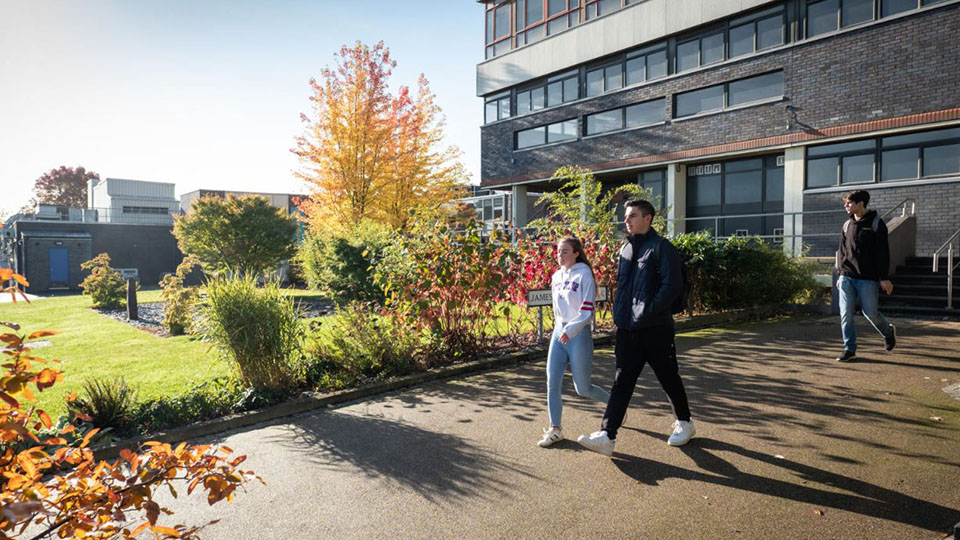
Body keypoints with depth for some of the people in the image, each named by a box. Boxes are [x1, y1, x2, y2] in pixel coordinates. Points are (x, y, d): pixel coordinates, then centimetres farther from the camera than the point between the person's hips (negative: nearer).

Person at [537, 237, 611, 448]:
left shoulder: (583, 274, -10)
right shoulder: (556, 276, 10)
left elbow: (587, 310, -16)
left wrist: (570, 331, -23)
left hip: (579, 334, -6)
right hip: (559, 333, 6)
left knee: (583, 388, 3)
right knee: (552, 383, -1)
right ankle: (555, 429, 11)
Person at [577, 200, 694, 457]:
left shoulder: (661, 247, -9)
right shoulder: (626, 249, 14)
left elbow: (672, 285, -17)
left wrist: (649, 311, -21)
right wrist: (619, 313, 11)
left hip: (655, 329, -6)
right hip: (627, 330, 6)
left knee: (669, 378, 11)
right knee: (622, 382, 2)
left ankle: (684, 423, 34)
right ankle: (607, 435, 1)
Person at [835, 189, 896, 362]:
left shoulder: (876, 223, -4)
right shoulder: (847, 225, 11)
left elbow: (883, 253, -7)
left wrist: (884, 278, -10)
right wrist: (840, 275, 12)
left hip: (868, 278, -4)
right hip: (847, 278, 4)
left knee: (870, 312, 2)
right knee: (846, 314, -1)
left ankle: (888, 332, 34)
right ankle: (849, 349, 7)